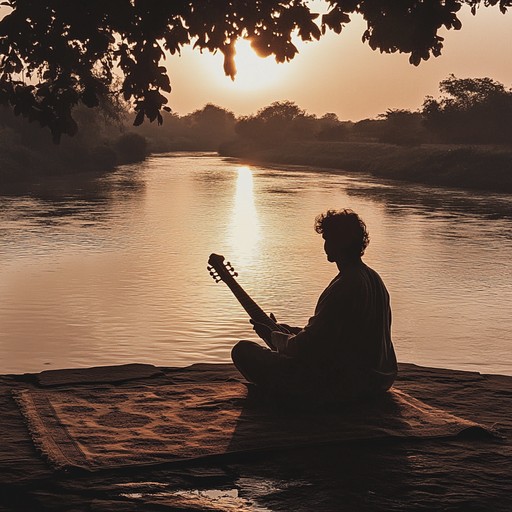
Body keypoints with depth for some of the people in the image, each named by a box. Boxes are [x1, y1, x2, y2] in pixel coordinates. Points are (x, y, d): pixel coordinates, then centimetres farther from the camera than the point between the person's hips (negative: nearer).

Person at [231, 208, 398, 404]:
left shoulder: (343, 287, -23)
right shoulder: (374, 278, 9)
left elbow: (307, 346, -22)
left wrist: (273, 336, -2)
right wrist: (287, 330, 17)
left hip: (346, 385, -10)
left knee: (243, 350, -11)